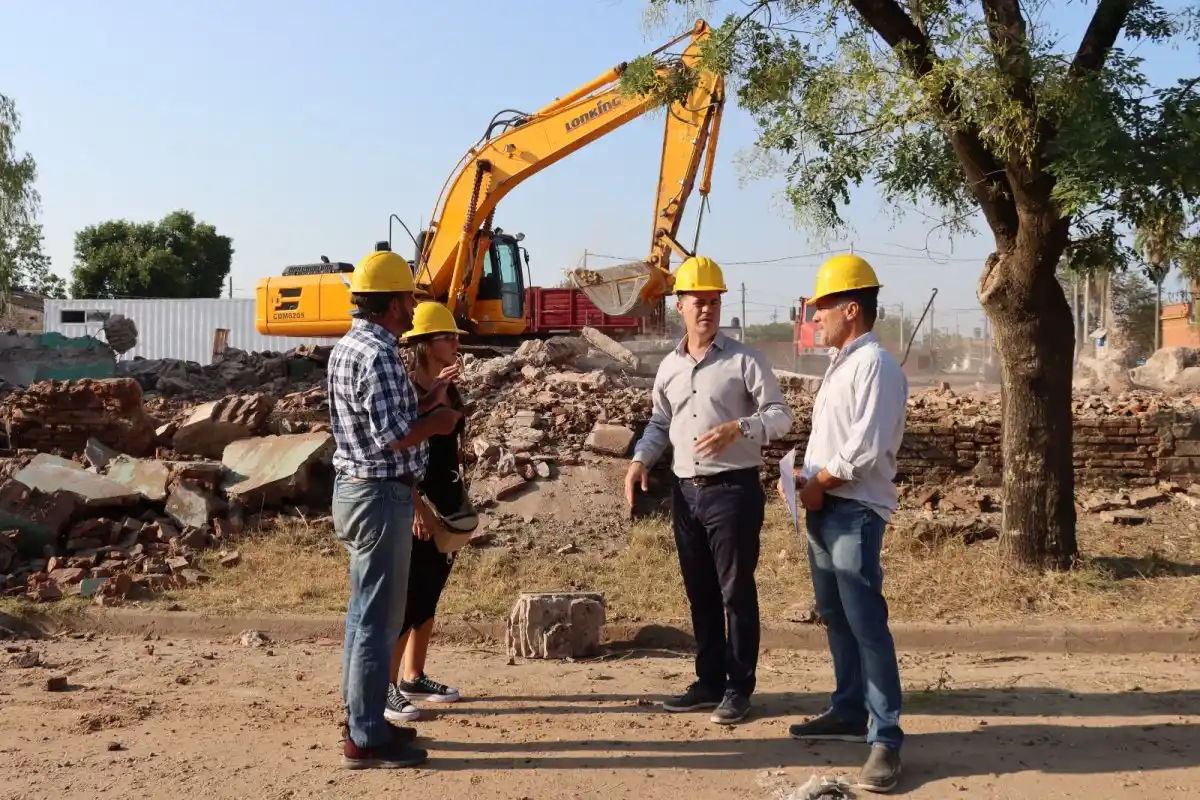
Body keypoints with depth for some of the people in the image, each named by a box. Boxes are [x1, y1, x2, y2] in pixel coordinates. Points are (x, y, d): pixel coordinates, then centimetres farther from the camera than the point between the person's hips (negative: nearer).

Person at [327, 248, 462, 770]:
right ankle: (366, 740, 4)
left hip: (356, 489, 10)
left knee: (364, 612, 17)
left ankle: (361, 720, 27)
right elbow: (392, 435, -24)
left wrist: (423, 402, 14)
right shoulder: (379, 355, -19)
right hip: (381, 496, -10)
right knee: (379, 619, -4)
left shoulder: (347, 347, 12)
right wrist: (436, 422, -8)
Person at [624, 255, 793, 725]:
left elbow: (780, 415, -5)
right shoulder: (669, 367, 12)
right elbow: (660, 422, 22)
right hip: (686, 491, 6)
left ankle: (738, 688, 11)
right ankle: (709, 681, 25)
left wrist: (738, 429, -22)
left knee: (736, 591, 0)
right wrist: (641, 460, 5)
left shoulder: (744, 360, -4)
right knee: (700, 593, 13)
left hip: (734, 489, -5)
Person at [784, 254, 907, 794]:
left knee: (865, 622, -10)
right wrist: (807, 481, 6)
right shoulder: (840, 363, 16)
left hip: (855, 511, -10)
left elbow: (866, 449, -21)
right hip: (824, 509, 10)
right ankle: (848, 712, 28)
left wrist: (819, 483, -11)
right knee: (835, 617, 16)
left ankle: (886, 738, -6)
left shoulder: (875, 365, -14)